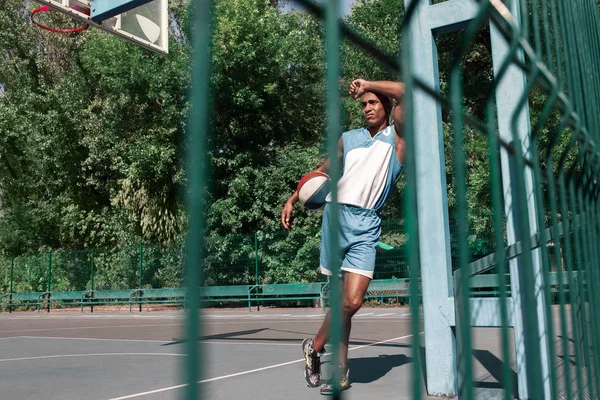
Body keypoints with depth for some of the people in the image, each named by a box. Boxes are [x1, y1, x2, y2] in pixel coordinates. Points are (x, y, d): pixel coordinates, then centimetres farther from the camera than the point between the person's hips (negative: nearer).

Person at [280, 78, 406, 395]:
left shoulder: (396, 136, 8)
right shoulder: (348, 138, 18)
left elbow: (404, 91, -7)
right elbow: (322, 172, 26)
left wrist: (367, 85, 4)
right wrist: (293, 199, 19)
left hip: (366, 225, -2)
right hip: (336, 215, 2)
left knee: (351, 301, -10)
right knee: (342, 300, 2)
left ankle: (315, 346, 13)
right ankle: (341, 371, 15)